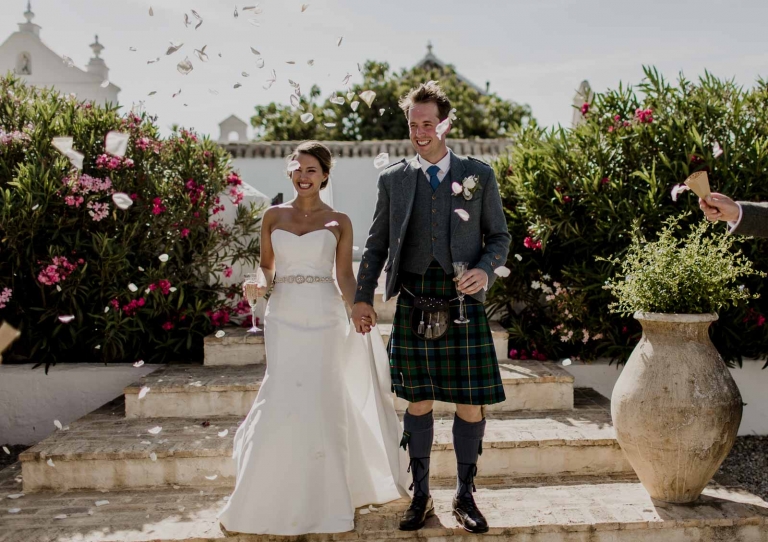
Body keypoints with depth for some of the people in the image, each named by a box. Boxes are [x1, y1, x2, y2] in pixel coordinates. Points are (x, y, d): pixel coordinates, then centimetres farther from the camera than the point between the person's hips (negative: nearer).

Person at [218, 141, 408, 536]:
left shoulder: (339, 222, 4)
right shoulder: (273, 216, 8)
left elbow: (344, 275, 2)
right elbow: (266, 267, 12)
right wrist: (261, 284, -9)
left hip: (324, 318, -1)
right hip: (284, 316, 1)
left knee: (321, 403, 0)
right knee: (283, 401, -4)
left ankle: (322, 501, 13)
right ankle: (267, 500, 12)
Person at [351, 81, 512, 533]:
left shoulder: (479, 175, 8)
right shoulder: (393, 179, 10)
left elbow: (500, 236, 11)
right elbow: (377, 244, 13)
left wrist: (486, 268, -9)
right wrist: (363, 297, 8)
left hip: (464, 304, 0)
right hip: (414, 304, 1)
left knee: (471, 403, 2)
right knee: (419, 402, 7)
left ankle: (465, 497, 19)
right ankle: (421, 498, 21)